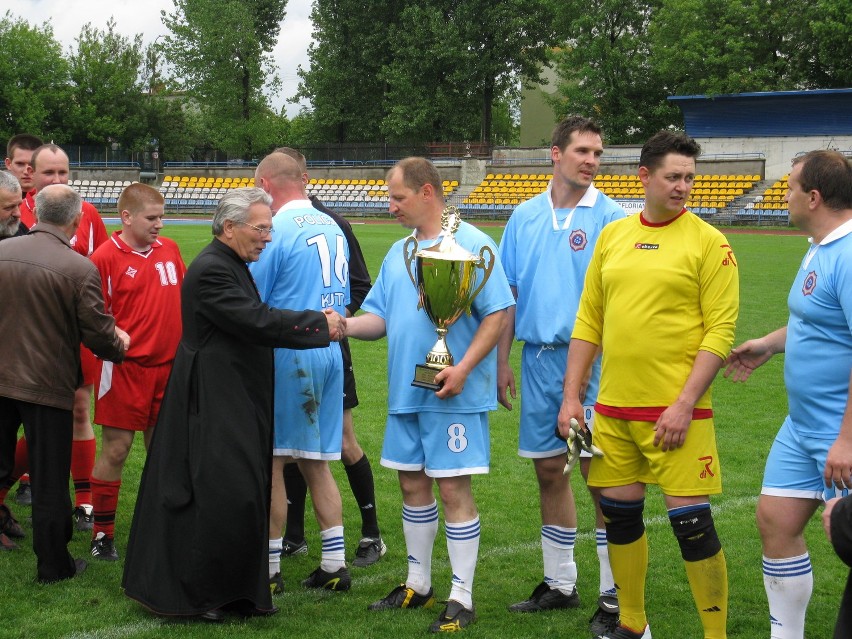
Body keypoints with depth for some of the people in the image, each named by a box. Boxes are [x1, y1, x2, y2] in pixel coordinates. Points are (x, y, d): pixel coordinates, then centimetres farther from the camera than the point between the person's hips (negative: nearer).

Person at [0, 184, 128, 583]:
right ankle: (54, 565, 18)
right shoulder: (80, 269, -18)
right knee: (49, 480, 7)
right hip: (48, 384, -4)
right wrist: (119, 346, 10)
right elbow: (98, 333, -12)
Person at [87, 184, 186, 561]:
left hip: (167, 366, 5)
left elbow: (183, 296, 17)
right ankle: (102, 534, 12)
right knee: (116, 449, 0)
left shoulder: (169, 249, 8)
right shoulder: (106, 257, -9)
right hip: (125, 369, -5)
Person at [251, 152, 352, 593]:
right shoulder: (333, 229, 12)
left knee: (271, 462, 1)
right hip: (330, 353, 7)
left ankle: (269, 569, 5)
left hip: (287, 356, -7)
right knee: (315, 462, 13)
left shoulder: (276, 230, -12)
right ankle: (334, 564, 13)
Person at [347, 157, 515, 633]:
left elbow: (499, 313, -13)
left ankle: (462, 598, 4)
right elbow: (380, 318, 14)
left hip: (454, 396, -7)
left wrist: (463, 368, -21)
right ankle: (419, 585, 27)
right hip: (406, 391, 7)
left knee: (454, 488, -5)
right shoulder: (399, 253, 14)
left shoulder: (471, 245, -9)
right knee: (413, 483, 13)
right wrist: (344, 324, -6)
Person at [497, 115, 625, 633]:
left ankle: (616, 597, 5)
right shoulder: (525, 216, 10)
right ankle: (560, 584, 25)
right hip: (538, 358, 5)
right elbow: (509, 294, 14)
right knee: (550, 472, 12)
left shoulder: (610, 216, -4)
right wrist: (503, 361, 10)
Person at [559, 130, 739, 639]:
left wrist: (685, 404, -16)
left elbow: (720, 331, -10)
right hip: (613, 407, 5)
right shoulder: (613, 236, 9)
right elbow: (589, 321, 13)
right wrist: (572, 397, 8)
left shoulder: (708, 242, -5)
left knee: (691, 521, -6)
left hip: (675, 411, -5)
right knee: (619, 514, 12)